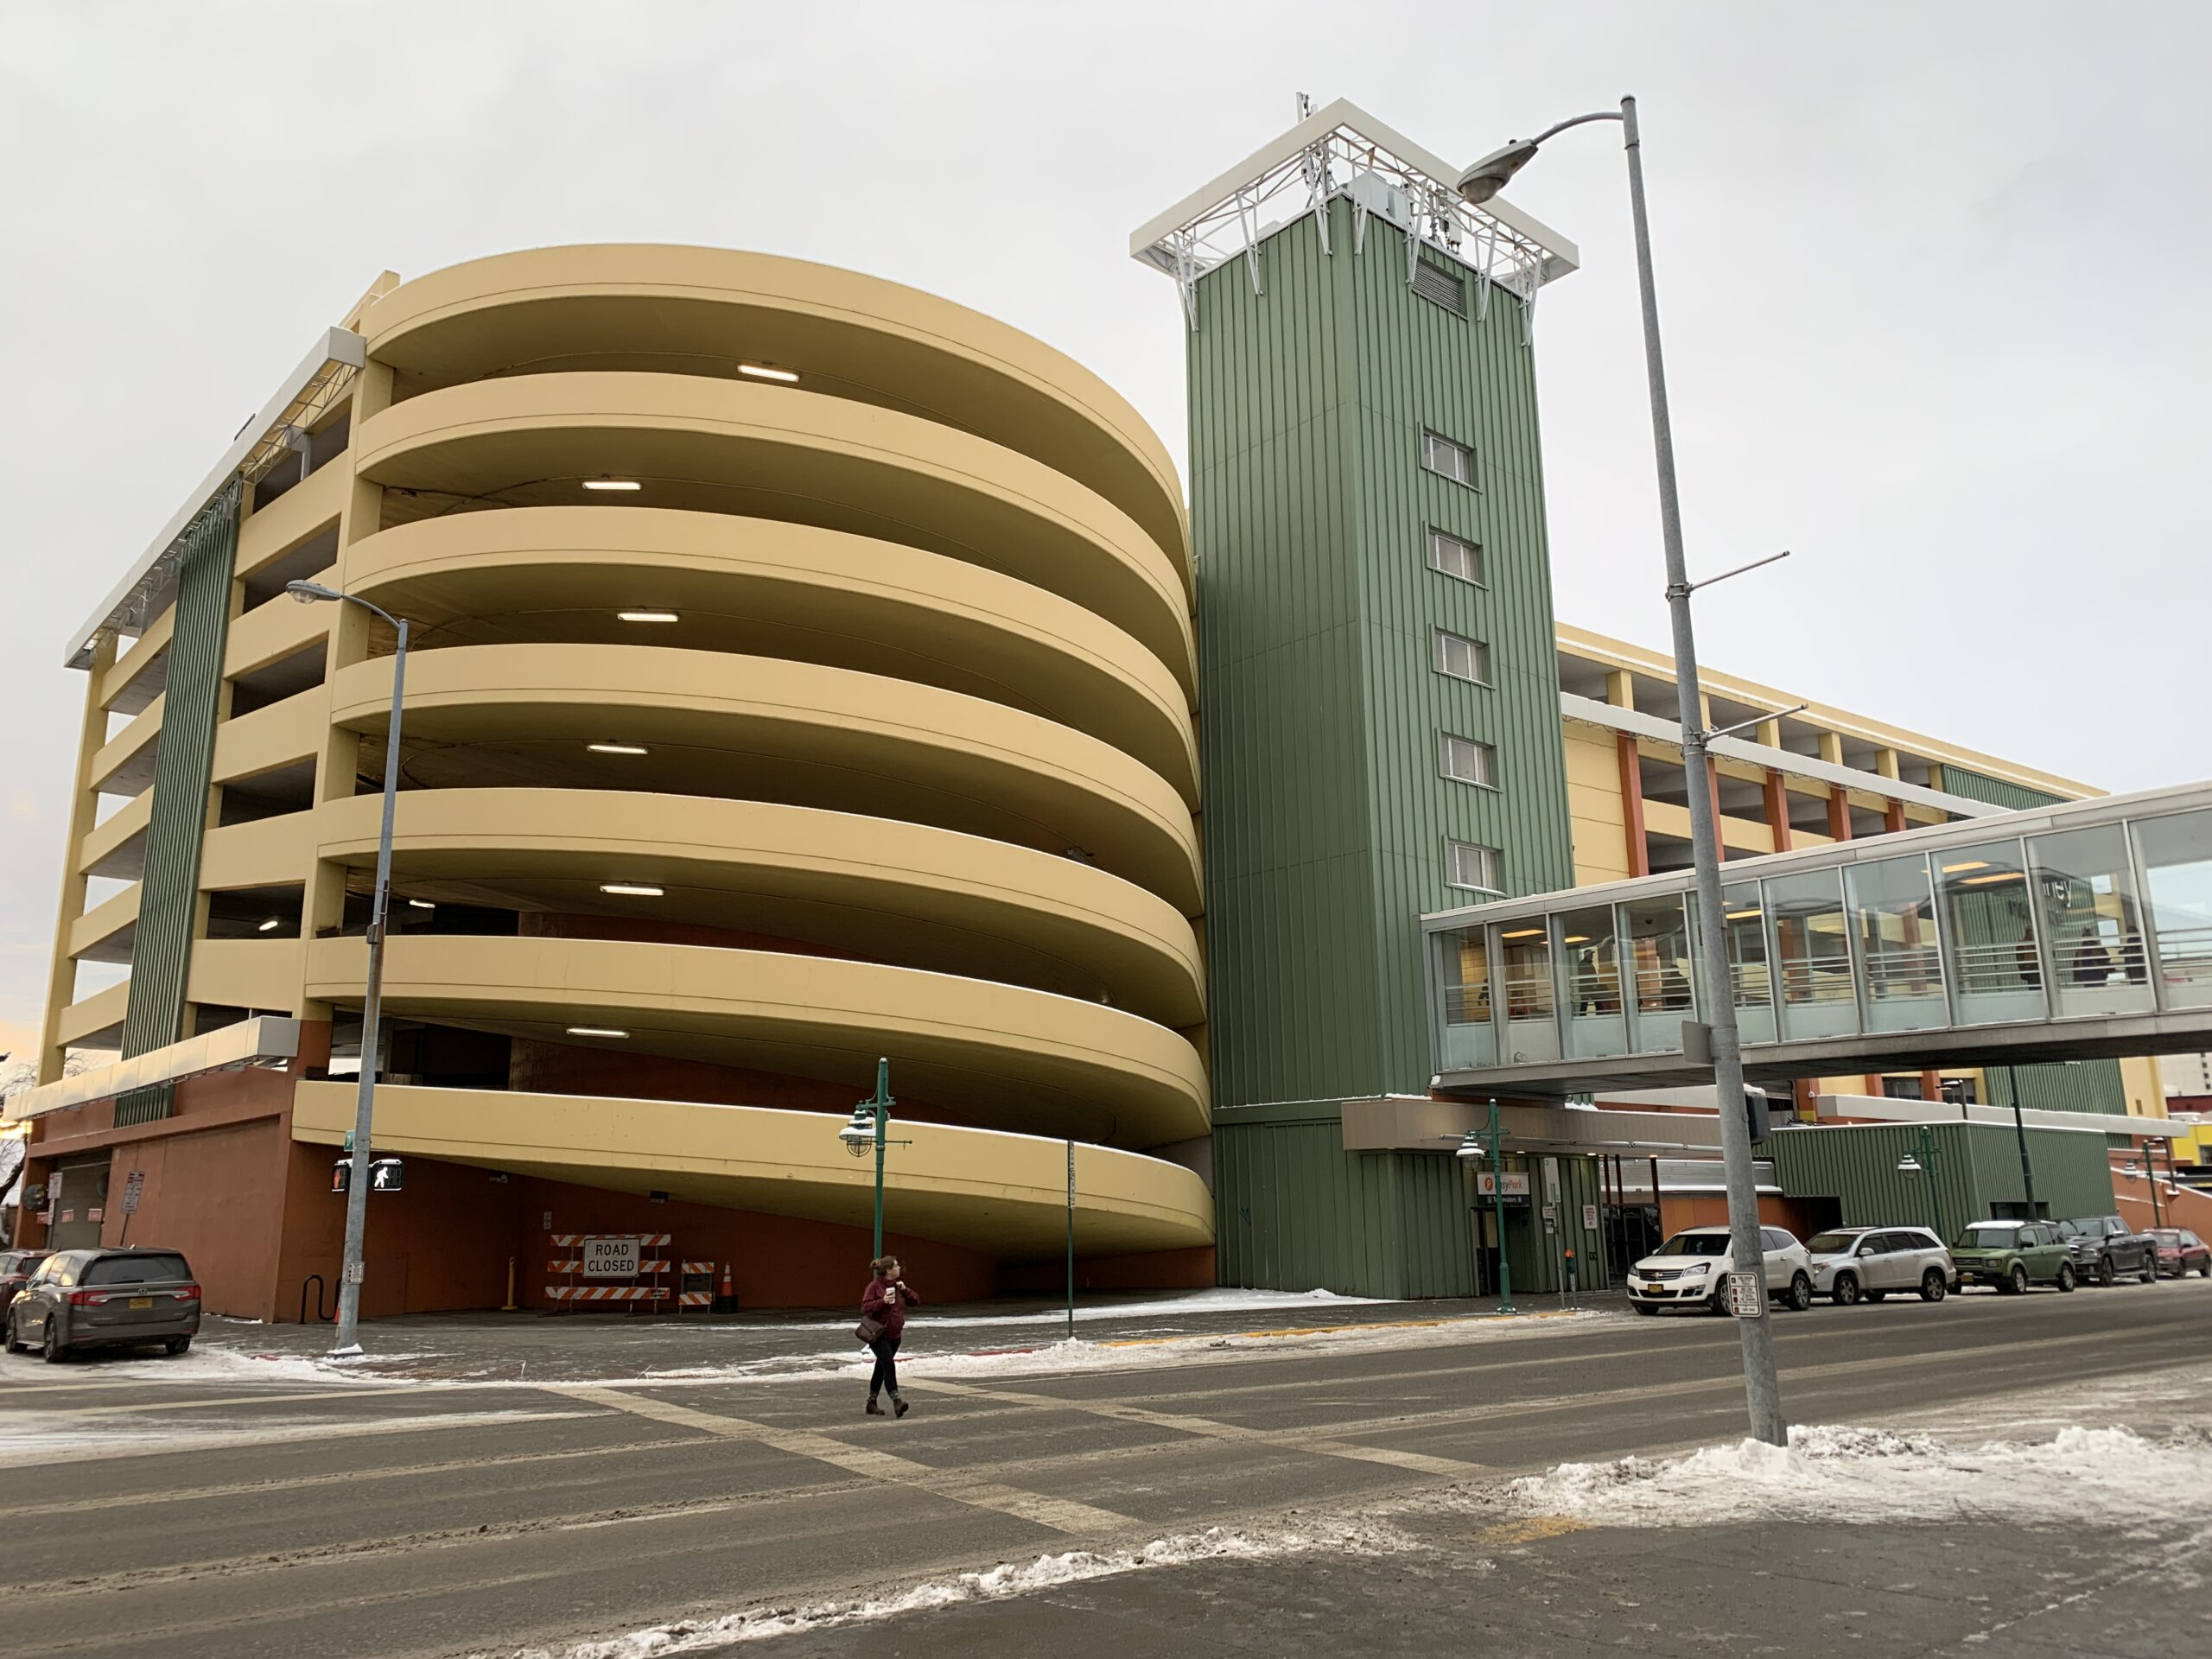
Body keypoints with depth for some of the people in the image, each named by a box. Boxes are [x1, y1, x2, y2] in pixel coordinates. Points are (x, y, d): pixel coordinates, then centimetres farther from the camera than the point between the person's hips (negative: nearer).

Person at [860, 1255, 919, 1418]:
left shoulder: (898, 1286, 10)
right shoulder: (874, 1286, -10)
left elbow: (916, 1301, 9)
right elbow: (865, 1307, -18)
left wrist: (905, 1290, -6)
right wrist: (883, 1301, -29)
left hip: (894, 1335, 7)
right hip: (879, 1335, -7)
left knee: (881, 1368, 14)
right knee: (889, 1365, -19)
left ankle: (872, 1403, 23)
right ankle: (896, 1401, -23)